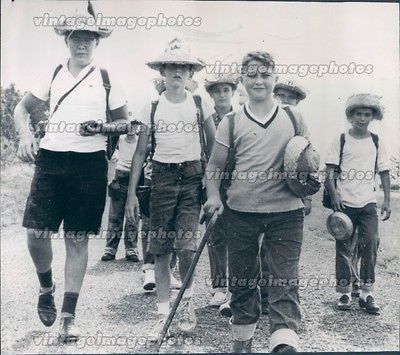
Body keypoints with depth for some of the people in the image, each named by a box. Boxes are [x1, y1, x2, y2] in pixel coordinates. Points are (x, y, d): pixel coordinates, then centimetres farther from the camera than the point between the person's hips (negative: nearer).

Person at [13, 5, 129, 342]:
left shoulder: (106, 79, 7)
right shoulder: (52, 76, 11)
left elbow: (125, 122, 10)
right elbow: (22, 107, 17)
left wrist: (103, 128, -11)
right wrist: (25, 134, -3)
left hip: (89, 164, -1)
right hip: (50, 160, 2)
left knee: (77, 239, 1)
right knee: (36, 232, -6)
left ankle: (69, 315, 11)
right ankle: (46, 287, 25)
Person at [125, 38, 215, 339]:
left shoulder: (200, 105, 4)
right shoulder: (152, 109, 5)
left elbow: (213, 148, 7)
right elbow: (141, 152, 6)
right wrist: (131, 193, 1)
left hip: (192, 176, -1)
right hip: (162, 177, 1)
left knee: (186, 245, -12)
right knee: (161, 249, 2)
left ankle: (187, 300, 16)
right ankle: (164, 312, 13)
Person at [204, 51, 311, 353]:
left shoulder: (294, 120, 7)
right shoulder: (232, 122, 4)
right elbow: (215, 165, 6)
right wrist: (213, 196, -9)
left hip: (286, 211, 0)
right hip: (241, 212, 1)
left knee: (285, 279, -6)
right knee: (242, 279, 11)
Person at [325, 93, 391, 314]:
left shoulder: (376, 142, 9)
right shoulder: (341, 140, 1)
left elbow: (384, 172, 10)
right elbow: (329, 170, -2)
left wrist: (387, 200, 2)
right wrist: (334, 195, -13)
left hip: (368, 204, 2)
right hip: (344, 203, -2)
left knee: (371, 245, -5)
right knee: (344, 248, 3)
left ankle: (367, 293, 6)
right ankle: (344, 293, 13)